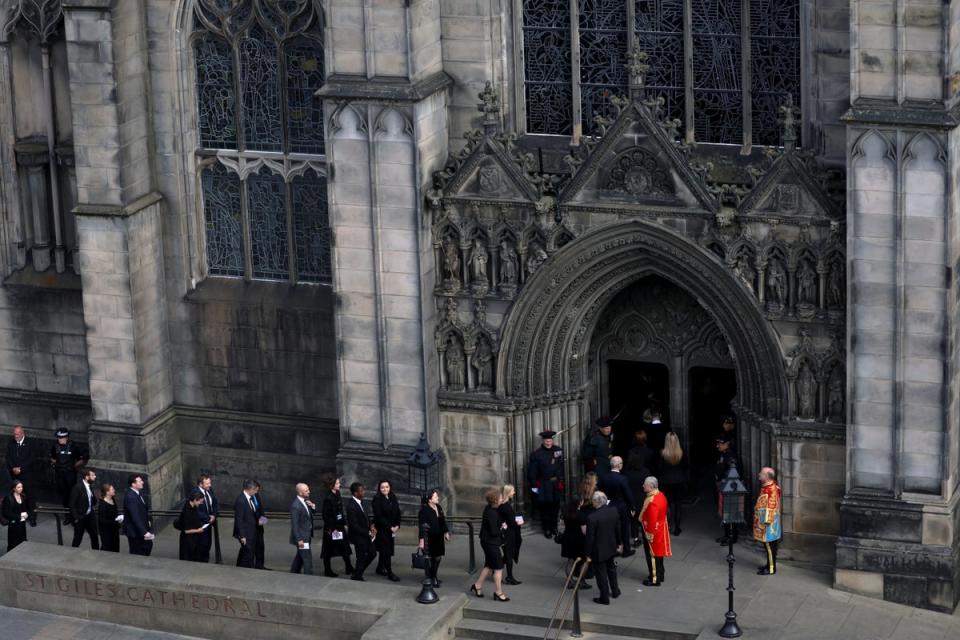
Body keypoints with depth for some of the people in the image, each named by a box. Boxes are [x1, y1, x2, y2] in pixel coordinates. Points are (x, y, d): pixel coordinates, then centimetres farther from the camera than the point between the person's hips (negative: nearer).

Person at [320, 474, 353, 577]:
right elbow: (326, 514, -19)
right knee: (328, 549, 4)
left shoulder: (337, 495, 6)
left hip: (339, 526, 8)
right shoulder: (327, 498, -19)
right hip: (331, 527, -8)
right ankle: (327, 571, 14)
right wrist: (331, 528, -19)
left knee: (345, 547, 12)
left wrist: (344, 523, 12)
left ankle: (348, 568, 21)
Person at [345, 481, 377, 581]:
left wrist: (371, 526, -2)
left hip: (365, 535, 8)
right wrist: (368, 533, -18)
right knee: (361, 558, 7)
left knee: (372, 553, 17)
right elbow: (354, 526, -25)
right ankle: (357, 576, 28)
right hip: (358, 536, -8)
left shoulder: (360, 501, -1)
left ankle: (357, 572, 33)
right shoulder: (351, 506, -27)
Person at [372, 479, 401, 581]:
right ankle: (389, 573, -7)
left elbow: (397, 513, 10)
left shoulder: (393, 498, 7)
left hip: (392, 529, 6)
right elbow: (378, 516, -14)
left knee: (385, 550, 13)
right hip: (381, 529, -6)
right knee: (386, 550, -7)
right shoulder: (377, 499, -11)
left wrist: (397, 526, -3)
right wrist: (389, 527, -16)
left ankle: (380, 568, 28)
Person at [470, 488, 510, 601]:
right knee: (498, 567, 1)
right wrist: (503, 528, -8)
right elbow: (494, 532, -24)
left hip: (488, 542, 9)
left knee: (489, 565, 21)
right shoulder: (491, 513, -26)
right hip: (491, 543, -9)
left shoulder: (490, 509, 4)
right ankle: (498, 593, 10)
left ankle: (477, 586, 30)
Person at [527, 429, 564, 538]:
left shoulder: (558, 451, 1)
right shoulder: (537, 454, -11)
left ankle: (554, 527, 27)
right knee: (545, 507, 3)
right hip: (543, 485, -4)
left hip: (556, 484, 4)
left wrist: (560, 479, 8)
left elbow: (561, 466, 11)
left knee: (555, 506, 12)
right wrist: (534, 486, -11)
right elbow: (531, 471, -9)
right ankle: (547, 529, 15)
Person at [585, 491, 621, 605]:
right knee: (611, 568, 27)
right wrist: (619, 543, 17)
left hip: (599, 550, -6)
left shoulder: (592, 518, -29)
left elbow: (590, 537, -21)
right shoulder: (613, 511, -10)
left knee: (601, 573, 9)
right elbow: (618, 529, 3)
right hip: (612, 547, 6)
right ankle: (615, 591, 42)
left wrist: (588, 553, -9)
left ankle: (604, 597, 19)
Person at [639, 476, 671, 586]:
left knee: (652, 555, 4)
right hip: (661, 529, 9)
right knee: (658, 553, 21)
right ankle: (659, 575, 34)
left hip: (653, 532, -9)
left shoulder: (652, 501, -30)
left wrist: (649, 534, -20)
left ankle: (655, 579, 13)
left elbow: (652, 520, -29)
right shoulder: (660, 495, 1)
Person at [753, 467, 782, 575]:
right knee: (767, 545, 18)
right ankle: (769, 564, 28)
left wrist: (767, 521, -22)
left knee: (770, 545, -2)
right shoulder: (766, 486, 9)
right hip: (763, 520, 10)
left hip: (768, 522, -10)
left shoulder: (772, 489, -22)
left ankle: (771, 568, 3)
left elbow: (772, 506, -23)